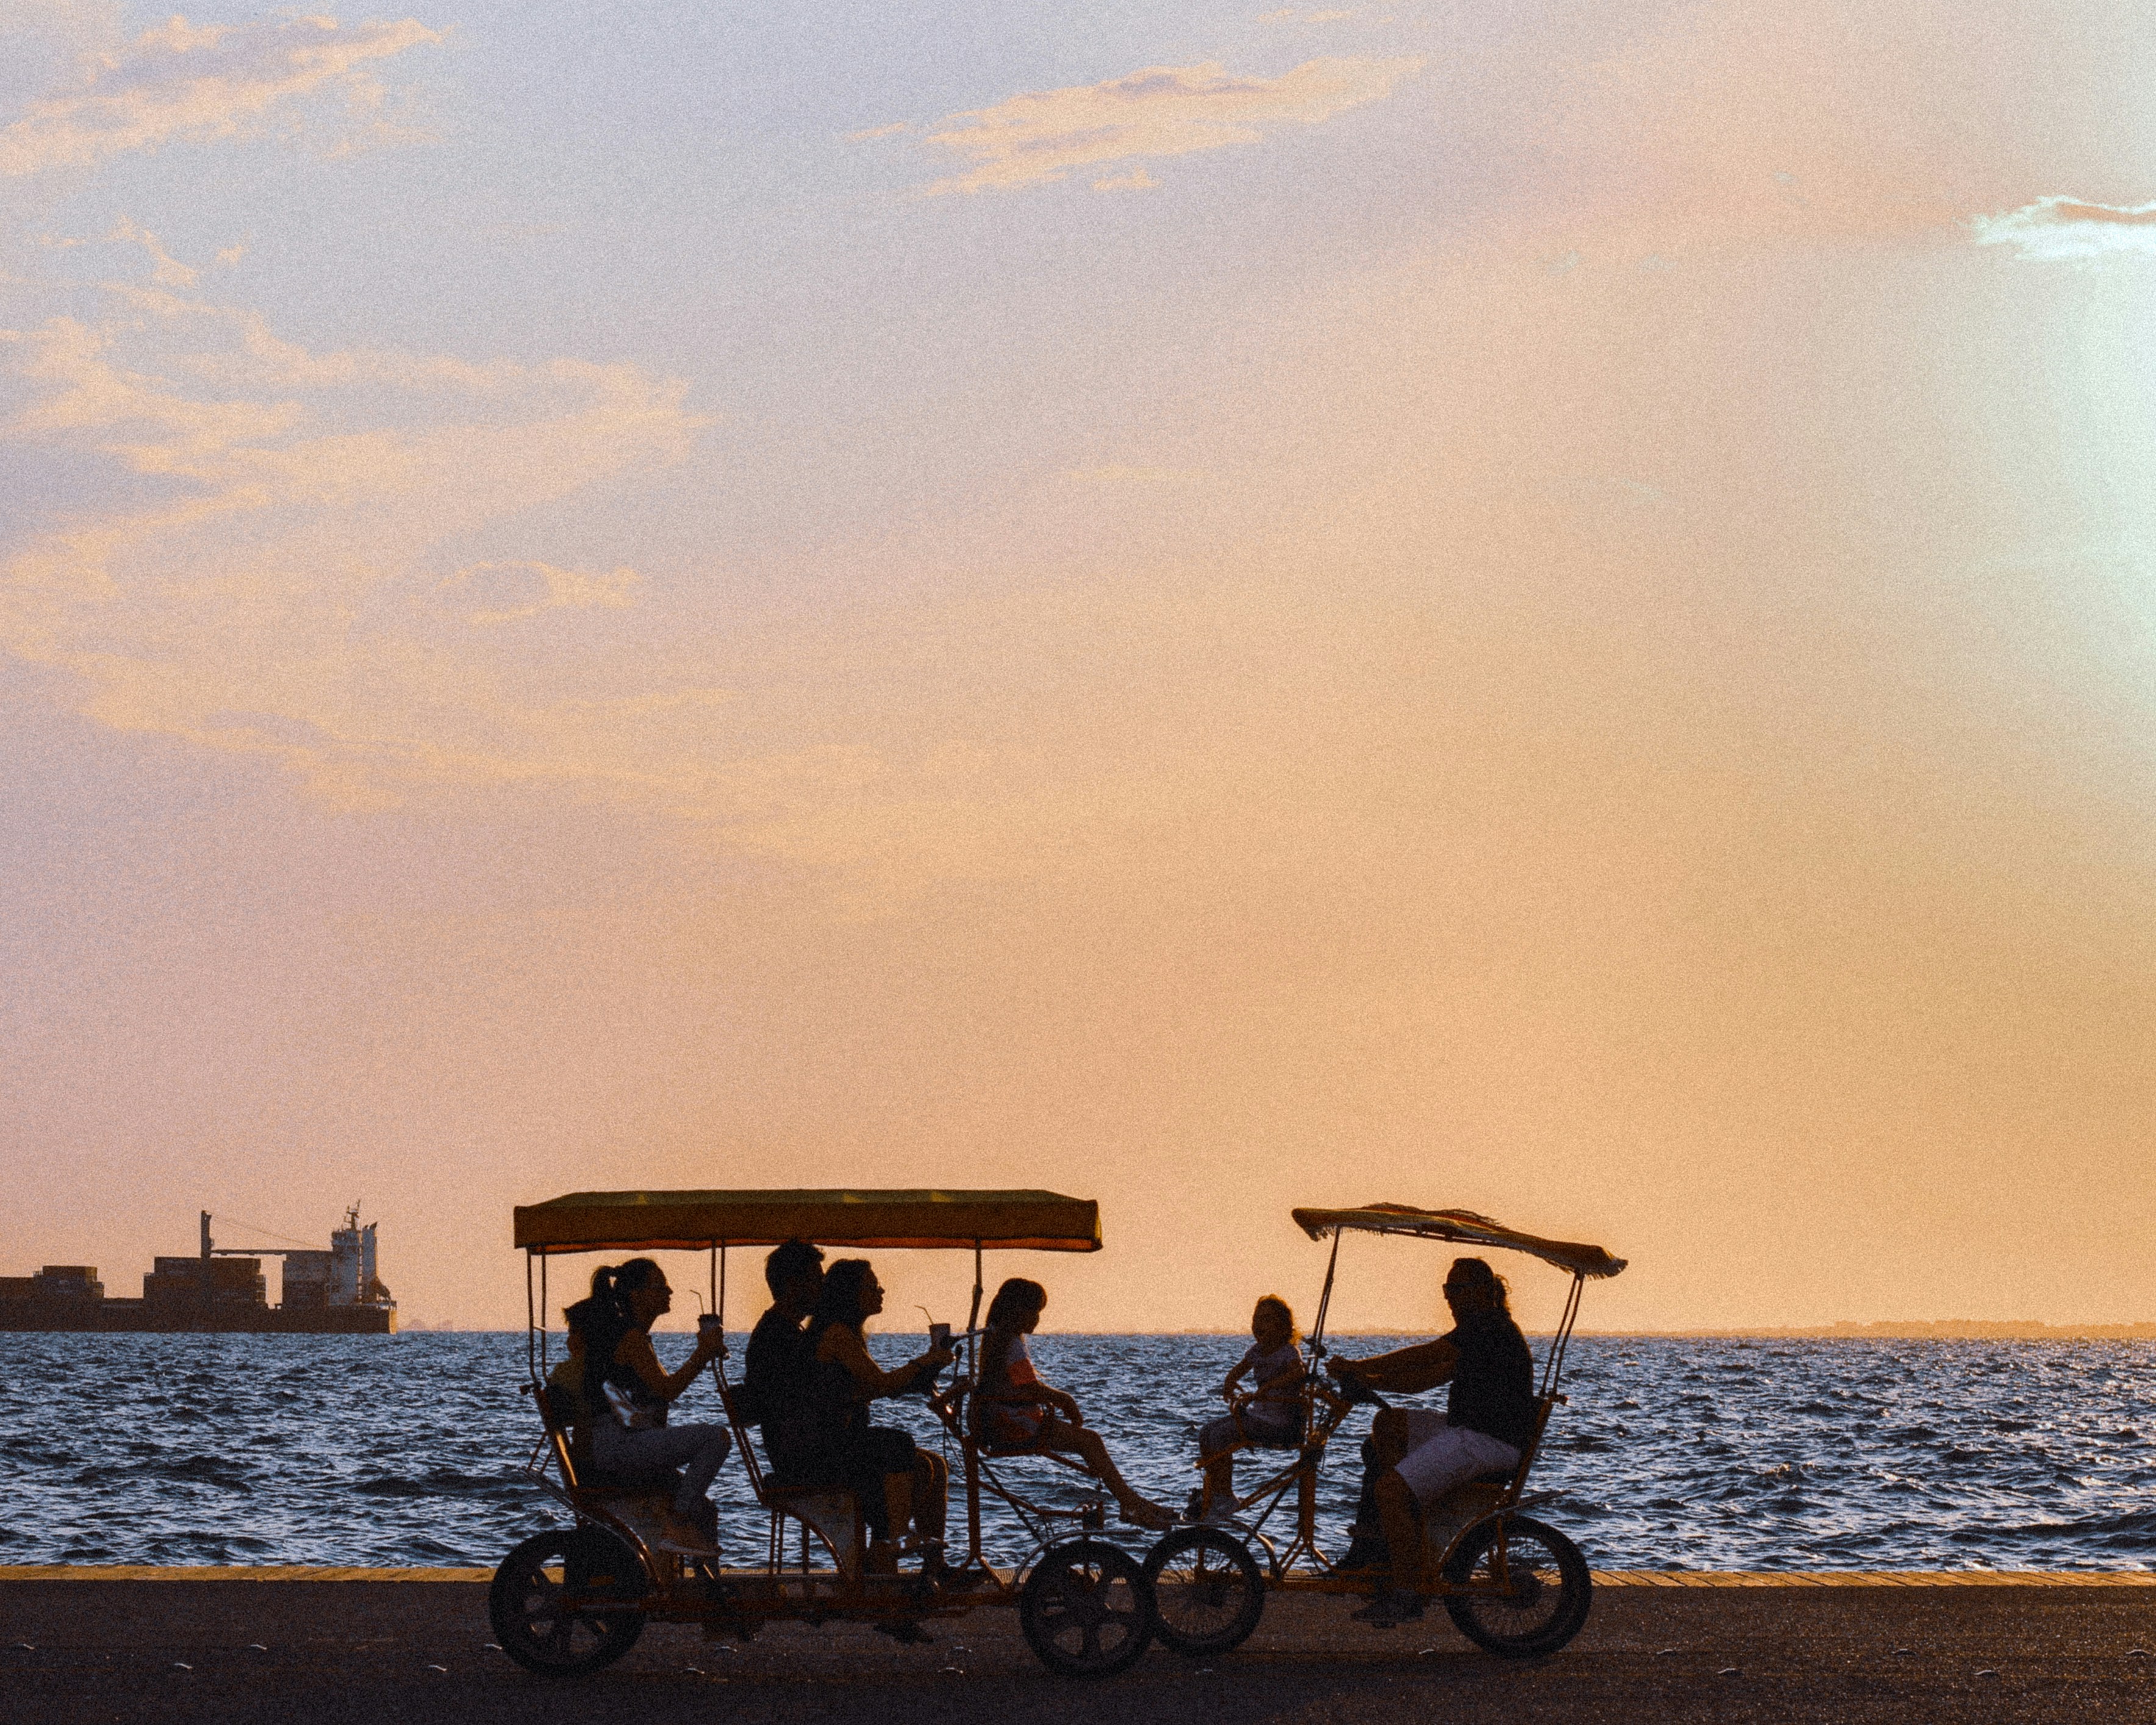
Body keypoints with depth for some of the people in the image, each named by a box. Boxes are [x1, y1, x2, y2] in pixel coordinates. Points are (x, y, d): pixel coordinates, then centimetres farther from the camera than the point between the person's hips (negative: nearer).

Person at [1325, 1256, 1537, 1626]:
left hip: (1489, 1442, -11)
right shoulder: (1478, 1332, 20)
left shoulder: (1490, 1328, -12)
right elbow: (1426, 1378, 17)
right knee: (1388, 1423, 14)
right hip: (1468, 1431, 11)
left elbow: (1426, 1357, -20)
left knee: (1391, 1489, -20)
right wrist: (1366, 1379, 5)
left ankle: (1405, 1594, -19)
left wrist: (1358, 1367, -15)